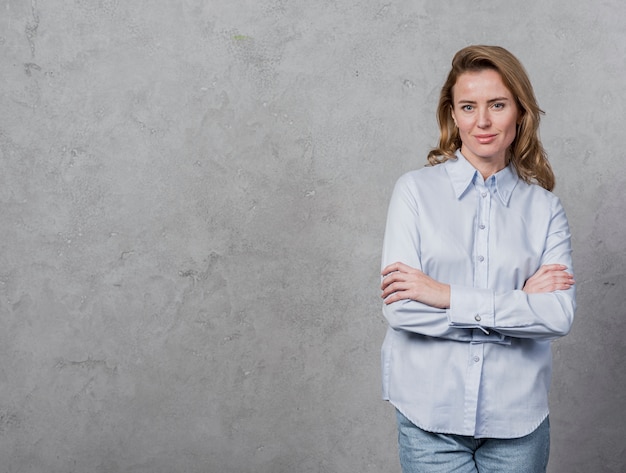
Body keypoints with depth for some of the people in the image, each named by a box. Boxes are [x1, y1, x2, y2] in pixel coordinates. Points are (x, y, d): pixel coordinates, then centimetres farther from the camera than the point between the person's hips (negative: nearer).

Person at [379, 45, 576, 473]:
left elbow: (561, 314, -9)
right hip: (431, 416, -2)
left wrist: (451, 297, -17)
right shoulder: (416, 190, -4)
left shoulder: (544, 208, 3)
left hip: (518, 419, 2)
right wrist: (522, 302, -11)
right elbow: (400, 308, -13)